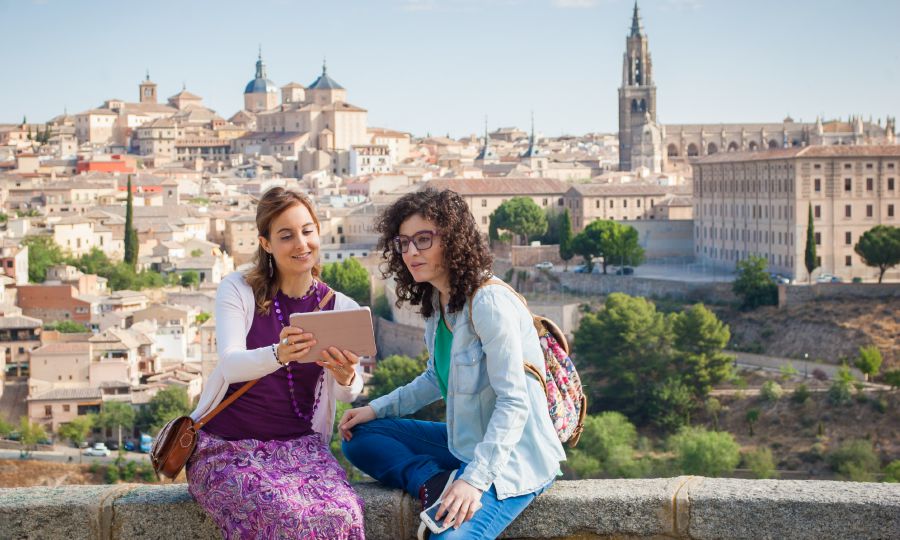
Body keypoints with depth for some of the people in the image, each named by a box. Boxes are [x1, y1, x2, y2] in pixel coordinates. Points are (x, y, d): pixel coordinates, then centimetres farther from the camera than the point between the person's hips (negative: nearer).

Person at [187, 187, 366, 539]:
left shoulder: (341, 308, 5)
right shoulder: (238, 290, -1)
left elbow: (346, 394, -7)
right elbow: (230, 363, -18)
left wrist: (347, 380, -32)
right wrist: (278, 355, -40)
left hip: (299, 445, 2)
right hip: (228, 445, -2)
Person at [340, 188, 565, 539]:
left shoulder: (490, 303, -21)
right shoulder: (437, 302, 8)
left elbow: (514, 403, -24)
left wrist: (475, 479, -31)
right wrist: (375, 409, 10)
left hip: (512, 456, -10)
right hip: (467, 442, 10)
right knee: (359, 437, 5)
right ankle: (433, 484, -13)